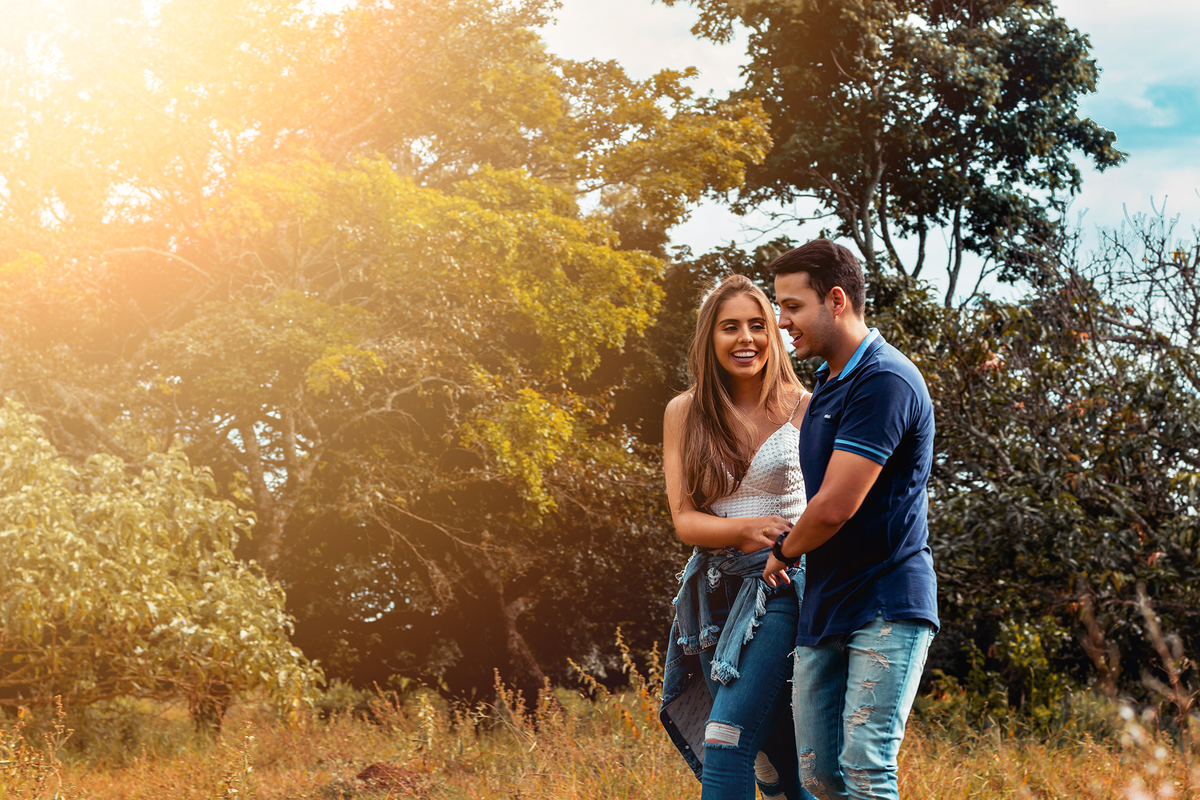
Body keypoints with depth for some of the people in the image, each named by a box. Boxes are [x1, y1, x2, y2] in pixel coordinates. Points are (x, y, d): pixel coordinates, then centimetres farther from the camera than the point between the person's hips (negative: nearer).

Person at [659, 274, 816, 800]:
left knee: (726, 741, -17)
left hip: (781, 588, -4)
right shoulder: (684, 414, 5)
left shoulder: (802, 409, -2)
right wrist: (745, 529, -20)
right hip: (714, 593, 4)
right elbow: (684, 519, 0)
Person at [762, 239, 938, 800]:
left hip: (886, 607, -9)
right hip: (824, 607, 9)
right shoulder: (827, 384, 17)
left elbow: (835, 507, -19)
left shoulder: (884, 383, -16)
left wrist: (783, 554, -1)